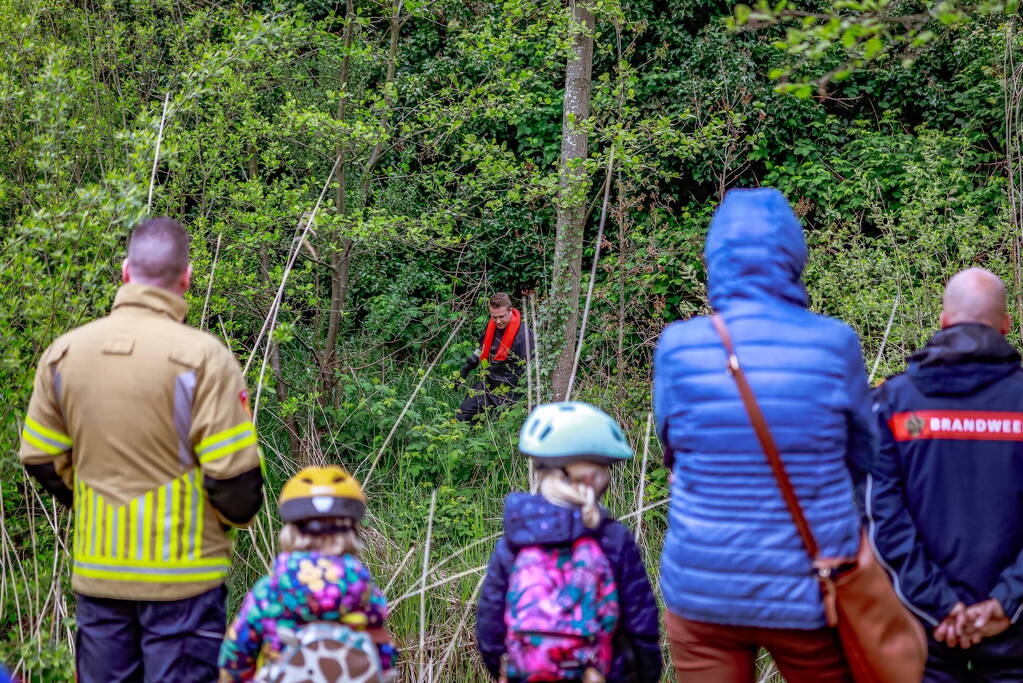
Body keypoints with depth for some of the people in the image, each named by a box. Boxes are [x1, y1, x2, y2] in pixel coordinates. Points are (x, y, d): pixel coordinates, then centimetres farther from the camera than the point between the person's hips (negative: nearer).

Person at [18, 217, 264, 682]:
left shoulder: (63, 352, 1)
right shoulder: (202, 357, -15)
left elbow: (39, 458, 8)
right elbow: (234, 474, -16)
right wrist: (235, 517, 5)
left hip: (97, 571, 5)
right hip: (182, 573, -4)